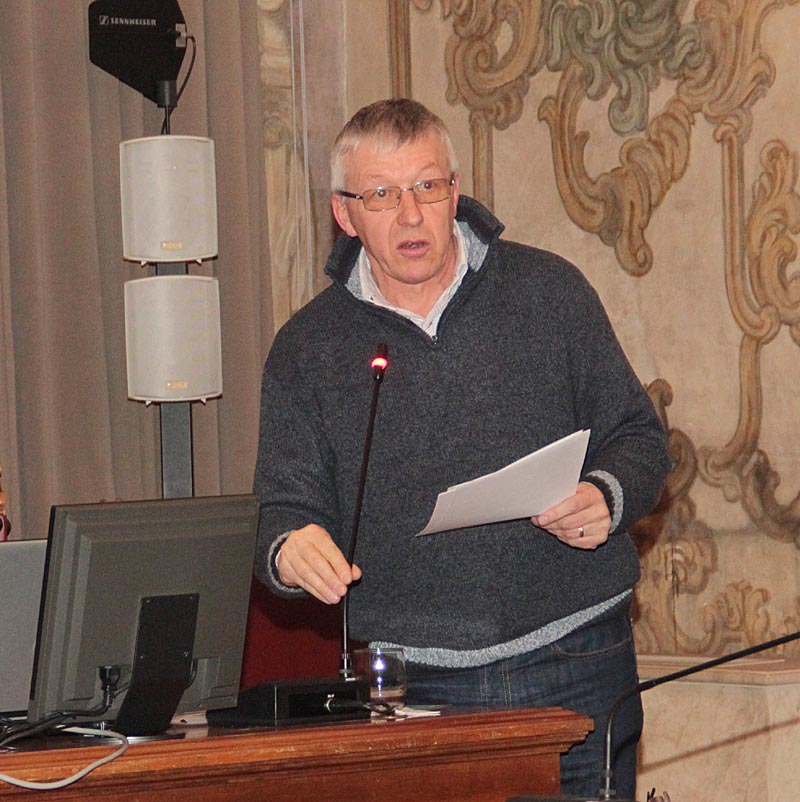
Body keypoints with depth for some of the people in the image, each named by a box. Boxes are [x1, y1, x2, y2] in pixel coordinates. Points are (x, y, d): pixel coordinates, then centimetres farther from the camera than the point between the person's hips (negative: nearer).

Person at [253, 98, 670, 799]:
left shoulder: (550, 292, 5)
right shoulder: (307, 349, 7)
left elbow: (639, 441, 9)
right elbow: (286, 508, 6)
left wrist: (606, 498, -13)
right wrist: (289, 550, -18)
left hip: (575, 670, 0)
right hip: (412, 686, 0)